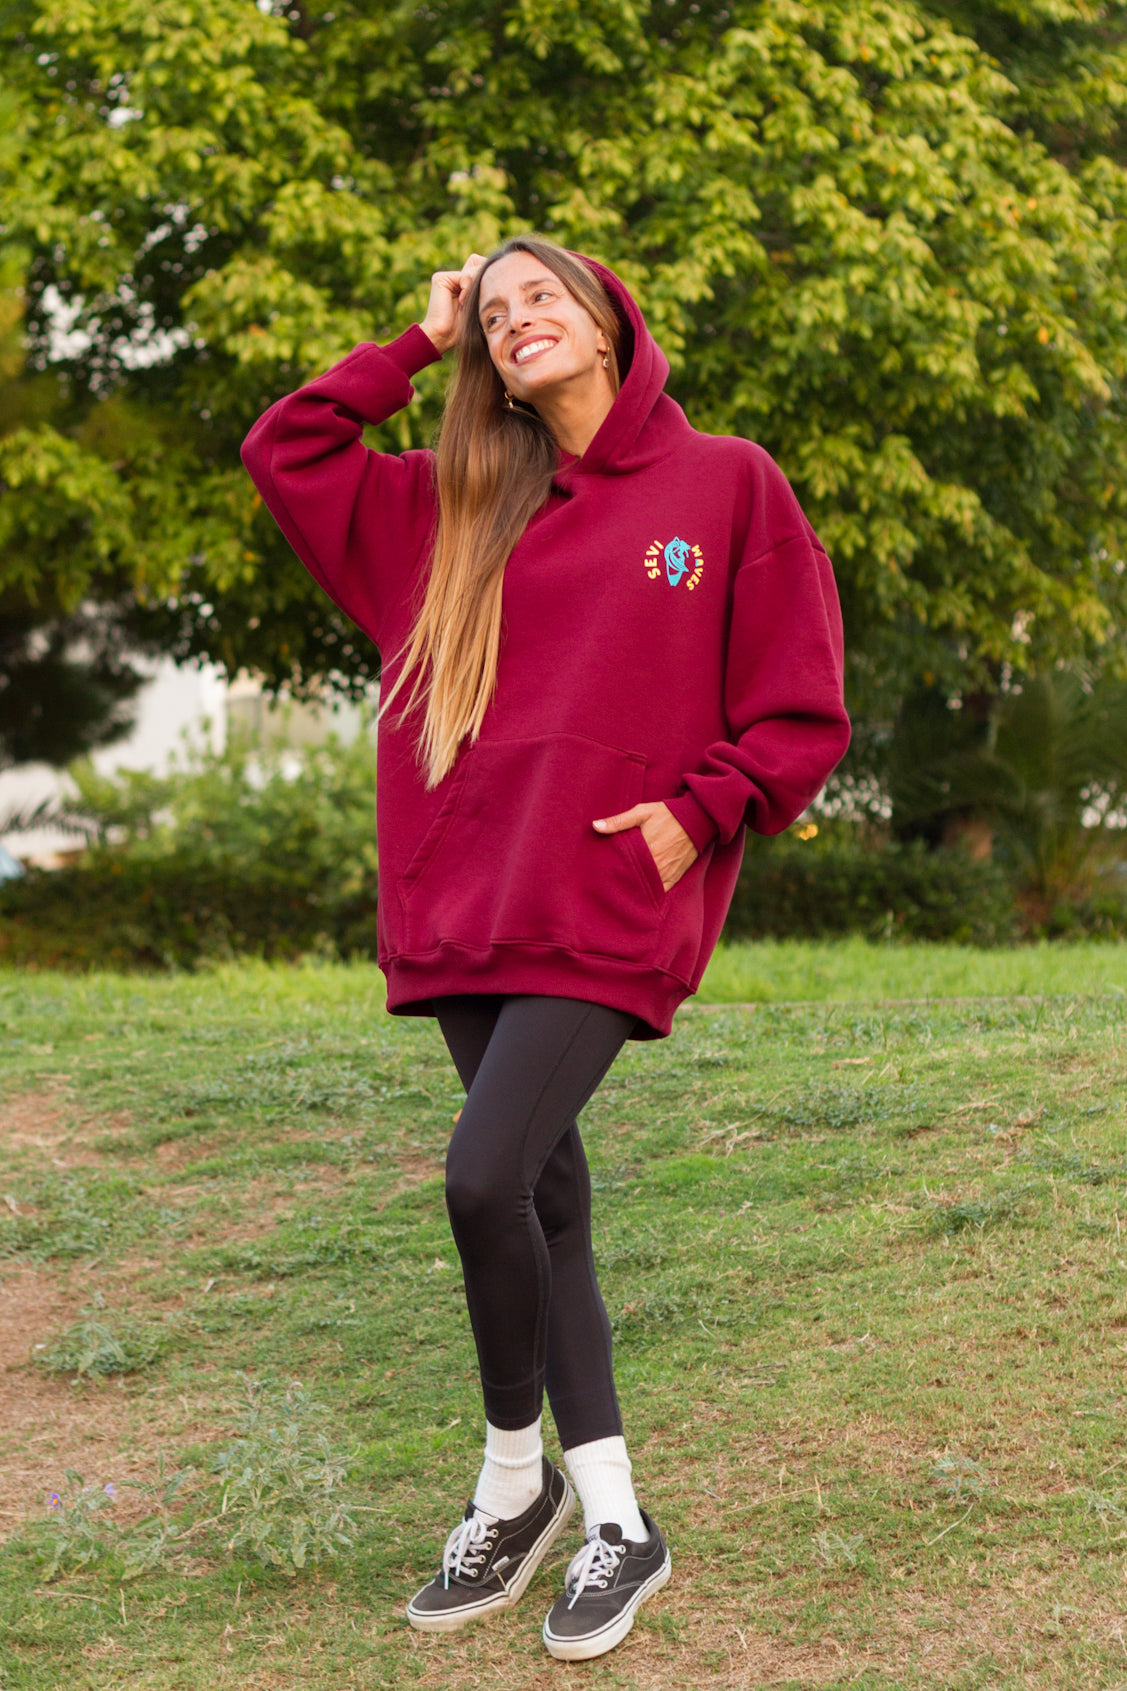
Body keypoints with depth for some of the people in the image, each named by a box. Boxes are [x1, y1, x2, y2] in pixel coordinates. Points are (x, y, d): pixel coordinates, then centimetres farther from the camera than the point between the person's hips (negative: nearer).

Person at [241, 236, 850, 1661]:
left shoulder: (726, 484, 4)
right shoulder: (455, 510, 16)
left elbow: (800, 711, 4)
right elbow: (284, 452, 18)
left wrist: (696, 814, -8)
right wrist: (417, 348, 16)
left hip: (605, 908, -5)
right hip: (472, 906, 5)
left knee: (485, 1179, -18)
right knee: (543, 1202, 8)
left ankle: (515, 1481, 7)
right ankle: (616, 1522, 20)